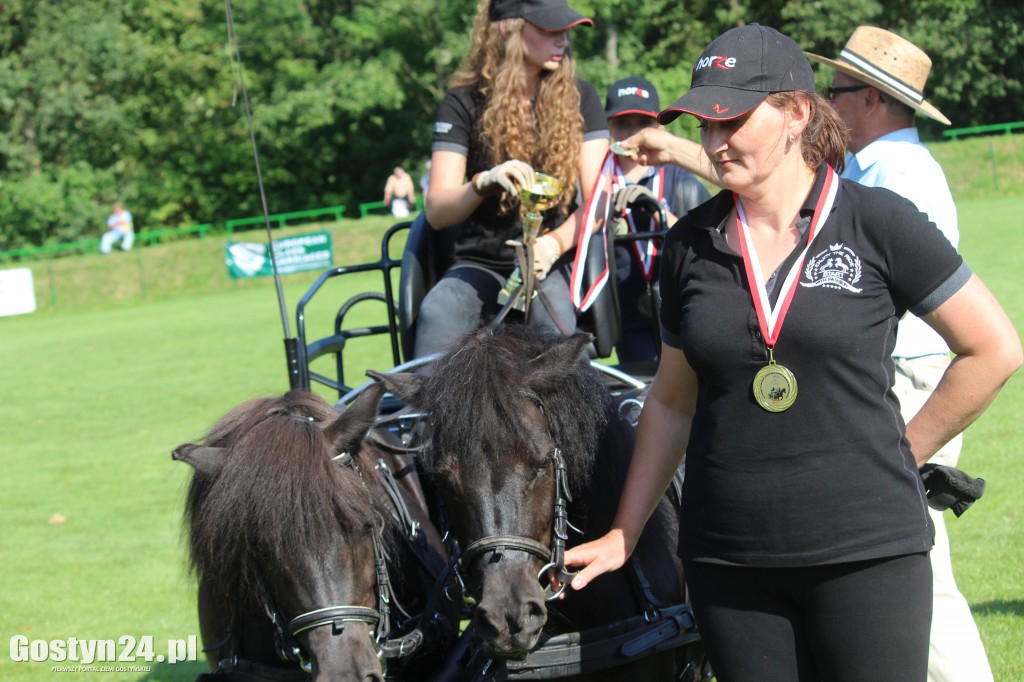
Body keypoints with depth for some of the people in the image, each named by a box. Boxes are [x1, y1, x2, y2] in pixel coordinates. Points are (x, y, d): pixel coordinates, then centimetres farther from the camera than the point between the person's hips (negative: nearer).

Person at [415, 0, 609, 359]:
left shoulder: (578, 98, 6)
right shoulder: (464, 103, 1)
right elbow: (436, 212, -7)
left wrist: (554, 243, -23)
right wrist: (483, 183, -29)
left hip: (554, 263, 0)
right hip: (480, 264, 0)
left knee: (554, 316, -35)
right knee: (437, 315, -34)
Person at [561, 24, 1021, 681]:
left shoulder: (879, 224, -4)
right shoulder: (691, 245, 6)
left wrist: (905, 452, 1)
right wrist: (623, 534, 14)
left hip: (865, 548, -3)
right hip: (727, 553, 3)